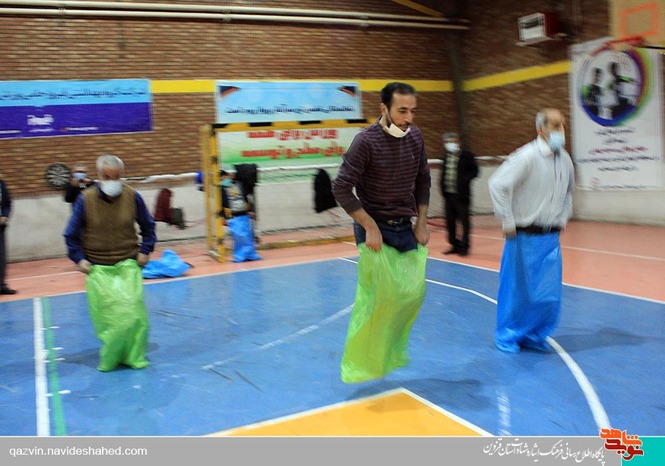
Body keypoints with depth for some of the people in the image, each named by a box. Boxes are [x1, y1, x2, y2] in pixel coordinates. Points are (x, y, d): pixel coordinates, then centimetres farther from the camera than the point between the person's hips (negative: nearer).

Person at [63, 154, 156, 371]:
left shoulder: (132, 197, -4)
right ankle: (109, 358, 14)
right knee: (105, 313, -6)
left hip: (128, 265, 1)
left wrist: (145, 250, 6)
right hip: (98, 268, -1)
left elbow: (148, 226, 12)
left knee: (132, 311, -7)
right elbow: (71, 234, 5)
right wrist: (78, 258, -1)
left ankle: (134, 355, 10)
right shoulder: (85, 199, -7)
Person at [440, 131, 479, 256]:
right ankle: (454, 245, 23)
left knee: (464, 221, 2)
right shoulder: (446, 156, 10)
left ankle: (464, 246, 10)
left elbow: (474, 171, -6)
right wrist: (443, 187, 7)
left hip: (461, 195, -6)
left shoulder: (467, 155, -7)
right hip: (448, 194, 6)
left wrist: (464, 180, -17)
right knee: (450, 221, 11)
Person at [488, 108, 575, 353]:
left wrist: (563, 218, 17)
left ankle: (534, 336, 29)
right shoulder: (527, 156, -17)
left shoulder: (564, 159, 7)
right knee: (517, 290, 5)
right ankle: (507, 337, 25)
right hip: (525, 238, -6)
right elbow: (497, 184, -20)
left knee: (549, 294, 8)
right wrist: (507, 222, -17)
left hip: (551, 238, 6)